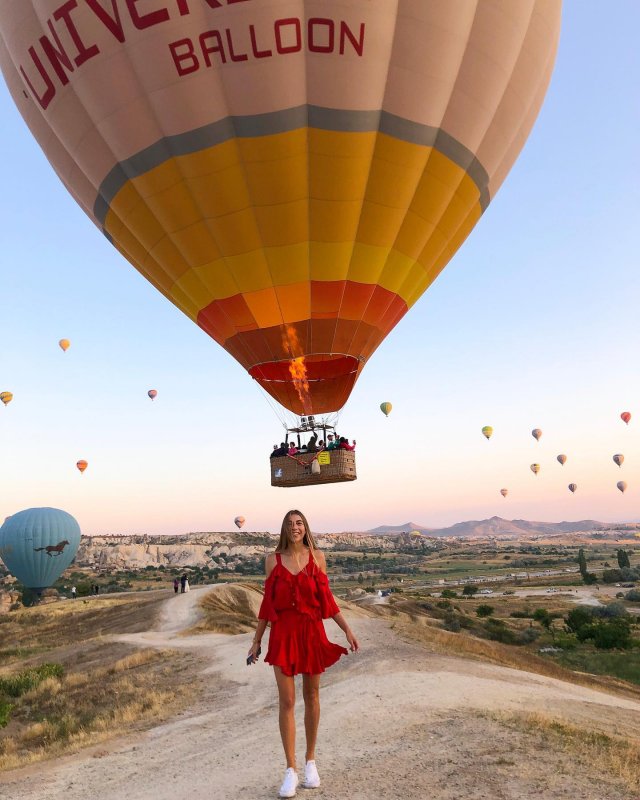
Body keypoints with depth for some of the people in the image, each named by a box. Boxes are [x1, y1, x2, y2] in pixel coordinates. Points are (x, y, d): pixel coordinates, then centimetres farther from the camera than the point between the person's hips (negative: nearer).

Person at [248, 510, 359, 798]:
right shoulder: (273, 559, 0)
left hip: (312, 632, 1)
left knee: (311, 697, 12)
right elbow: (268, 602, 6)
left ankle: (310, 761, 29)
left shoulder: (317, 556, 1)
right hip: (283, 634, -1)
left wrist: (347, 630, 1)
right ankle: (291, 771, 13)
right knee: (286, 701, 0)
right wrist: (256, 640, 8)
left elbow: (326, 599, 5)